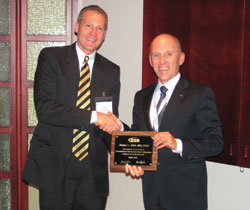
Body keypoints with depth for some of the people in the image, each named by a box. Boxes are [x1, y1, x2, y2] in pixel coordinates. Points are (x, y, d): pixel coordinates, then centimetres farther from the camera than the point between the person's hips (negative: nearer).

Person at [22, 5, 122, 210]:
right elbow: (44, 108, -16)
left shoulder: (111, 70, 8)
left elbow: (110, 121, 5)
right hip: (55, 166, -3)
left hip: (93, 170, 3)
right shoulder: (51, 57, -3)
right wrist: (93, 116, -22)